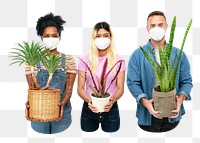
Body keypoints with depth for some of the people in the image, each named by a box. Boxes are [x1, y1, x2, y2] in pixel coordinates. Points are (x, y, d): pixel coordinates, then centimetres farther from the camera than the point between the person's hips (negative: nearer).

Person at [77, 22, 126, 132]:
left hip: (111, 109, 0)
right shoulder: (85, 60, 0)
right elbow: (80, 88, -1)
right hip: (89, 108, 0)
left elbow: (120, 88, -1)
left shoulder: (118, 60, 0)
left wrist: (113, 99, -22)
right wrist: (89, 100, -21)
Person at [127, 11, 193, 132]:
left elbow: (186, 81, 2)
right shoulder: (137, 55, -3)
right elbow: (132, 82, -8)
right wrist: (145, 102, -24)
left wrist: (180, 98, -18)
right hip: (147, 116, -2)